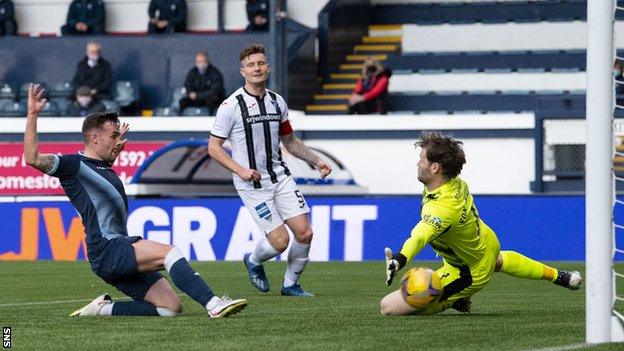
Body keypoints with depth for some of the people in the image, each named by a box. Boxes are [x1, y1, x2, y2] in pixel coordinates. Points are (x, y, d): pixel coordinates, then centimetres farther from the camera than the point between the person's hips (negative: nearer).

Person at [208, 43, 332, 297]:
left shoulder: (277, 102, 8)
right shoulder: (231, 106, -10)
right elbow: (214, 147, -6)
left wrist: (316, 161, 10)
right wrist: (240, 170, -18)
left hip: (280, 177, 5)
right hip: (252, 185, -5)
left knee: (304, 232, -5)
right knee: (280, 240, -11)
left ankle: (290, 284, 17)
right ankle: (254, 261, 24)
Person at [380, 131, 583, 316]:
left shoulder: (443, 207, -42)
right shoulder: (458, 184, -16)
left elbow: (421, 235, -62)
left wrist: (400, 258, -79)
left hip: (471, 274, -9)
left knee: (389, 307, -17)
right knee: (498, 261, 47)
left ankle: (455, 301, 3)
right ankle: (555, 276, 66)